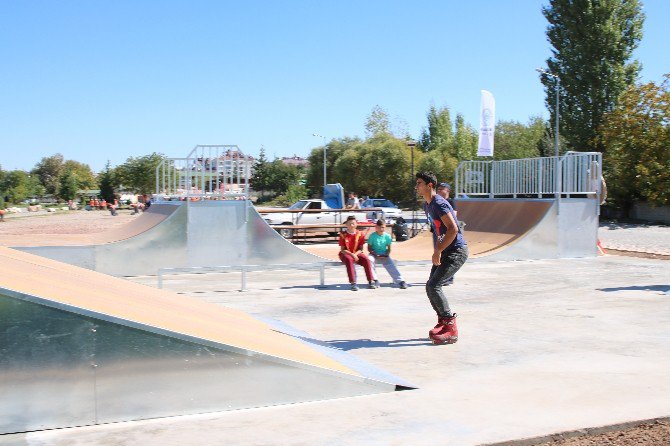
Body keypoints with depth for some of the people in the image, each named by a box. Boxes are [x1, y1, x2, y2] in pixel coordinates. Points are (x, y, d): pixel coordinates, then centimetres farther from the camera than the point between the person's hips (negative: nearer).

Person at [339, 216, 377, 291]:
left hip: (357, 254, 2)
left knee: (366, 259, -27)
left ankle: (371, 281, -26)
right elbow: (342, 249, -7)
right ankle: (353, 283, -43)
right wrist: (352, 254, -22)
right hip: (346, 254, -2)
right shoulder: (343, 234, -3)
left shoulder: (360, 234, 2)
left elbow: (361, 249, 2)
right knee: (349, 260, -37)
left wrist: (355, 254, -19)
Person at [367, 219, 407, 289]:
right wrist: (375, 254, -19)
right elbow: (369, 248, -4)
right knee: (370, 259, -33)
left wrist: (386, 255, -14)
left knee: (391, 265, -23)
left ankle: (400, 281, -31)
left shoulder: (387, 236, 2)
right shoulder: (372, 236, -4)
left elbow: (389, 248, 6)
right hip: (374, 255, -1)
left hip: (384, 256, 1)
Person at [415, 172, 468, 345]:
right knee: (431, 286, 9)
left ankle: (451, 330, -9)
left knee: (433, 286, -16)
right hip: (444, 252, 10)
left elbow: (453, 229, -24)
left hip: (456, 251, -10)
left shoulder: (439, 204, -18)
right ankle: (443, 321, 21)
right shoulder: (427, 206, 14)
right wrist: (436, 251, 16)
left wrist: (438, 251, -22)